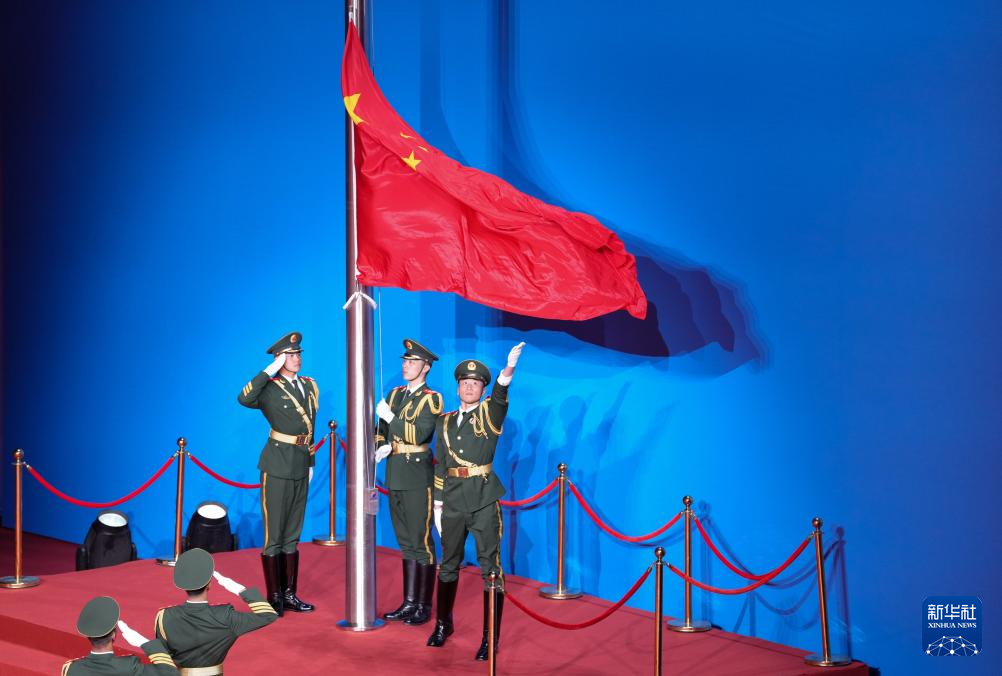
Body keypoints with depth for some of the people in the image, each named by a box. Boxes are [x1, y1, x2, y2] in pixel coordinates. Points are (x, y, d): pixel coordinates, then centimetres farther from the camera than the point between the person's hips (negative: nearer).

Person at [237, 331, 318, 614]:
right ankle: (274, 598, 8)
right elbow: (244, 399, -33)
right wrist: (271, 370, -28)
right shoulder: (270, 389, -11)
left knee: (292, 535, 14)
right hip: (277, 467, -7)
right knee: (273, 535, 0)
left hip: (300, 467, 7)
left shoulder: (309, 386, 10)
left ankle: (289, 594, 22)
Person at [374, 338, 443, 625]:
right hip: (395, 476, 7)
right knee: (406, 542, 12)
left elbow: (420, 434, -18)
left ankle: (424, 606, 4)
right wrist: (381, 447, -2)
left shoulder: (431, 399, -6)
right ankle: (409, 602, 18)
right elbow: (381, 428, 18)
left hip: (417, 477, -7)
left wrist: (391, 417, -15)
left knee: (421, 541, -2)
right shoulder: (395, 394, 14)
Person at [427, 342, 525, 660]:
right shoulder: (445, 422, 12)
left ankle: (491, 638, 0)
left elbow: (500, 397, -22)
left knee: (490, 567, -5)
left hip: (484, 500, -4)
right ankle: (443, 625, 32)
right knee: (448, 564, 15)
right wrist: (438, 504, 9)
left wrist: (508, 369, -42)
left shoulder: (489, 415, 1)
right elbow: (440, 466, 14)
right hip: (453, 502, 4)